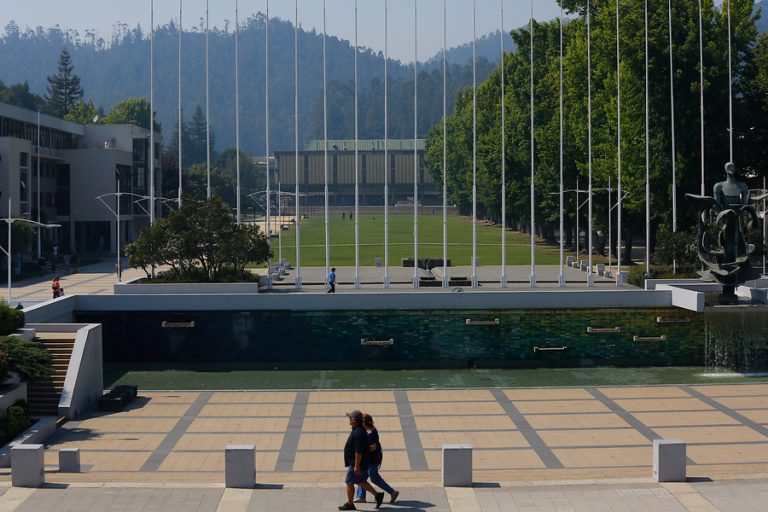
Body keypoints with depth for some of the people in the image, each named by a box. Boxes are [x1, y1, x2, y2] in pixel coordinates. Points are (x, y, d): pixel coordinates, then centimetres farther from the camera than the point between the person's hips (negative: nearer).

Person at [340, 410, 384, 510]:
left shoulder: (358, 433, -24)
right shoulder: (358, 430, 11)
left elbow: (358, 451, -27)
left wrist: (356, 466, -25)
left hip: (357, 462, -10)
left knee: (349, 482, 0)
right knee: (360, 482, 17)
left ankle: (349, 504, 10)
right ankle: (378, 495, 18)